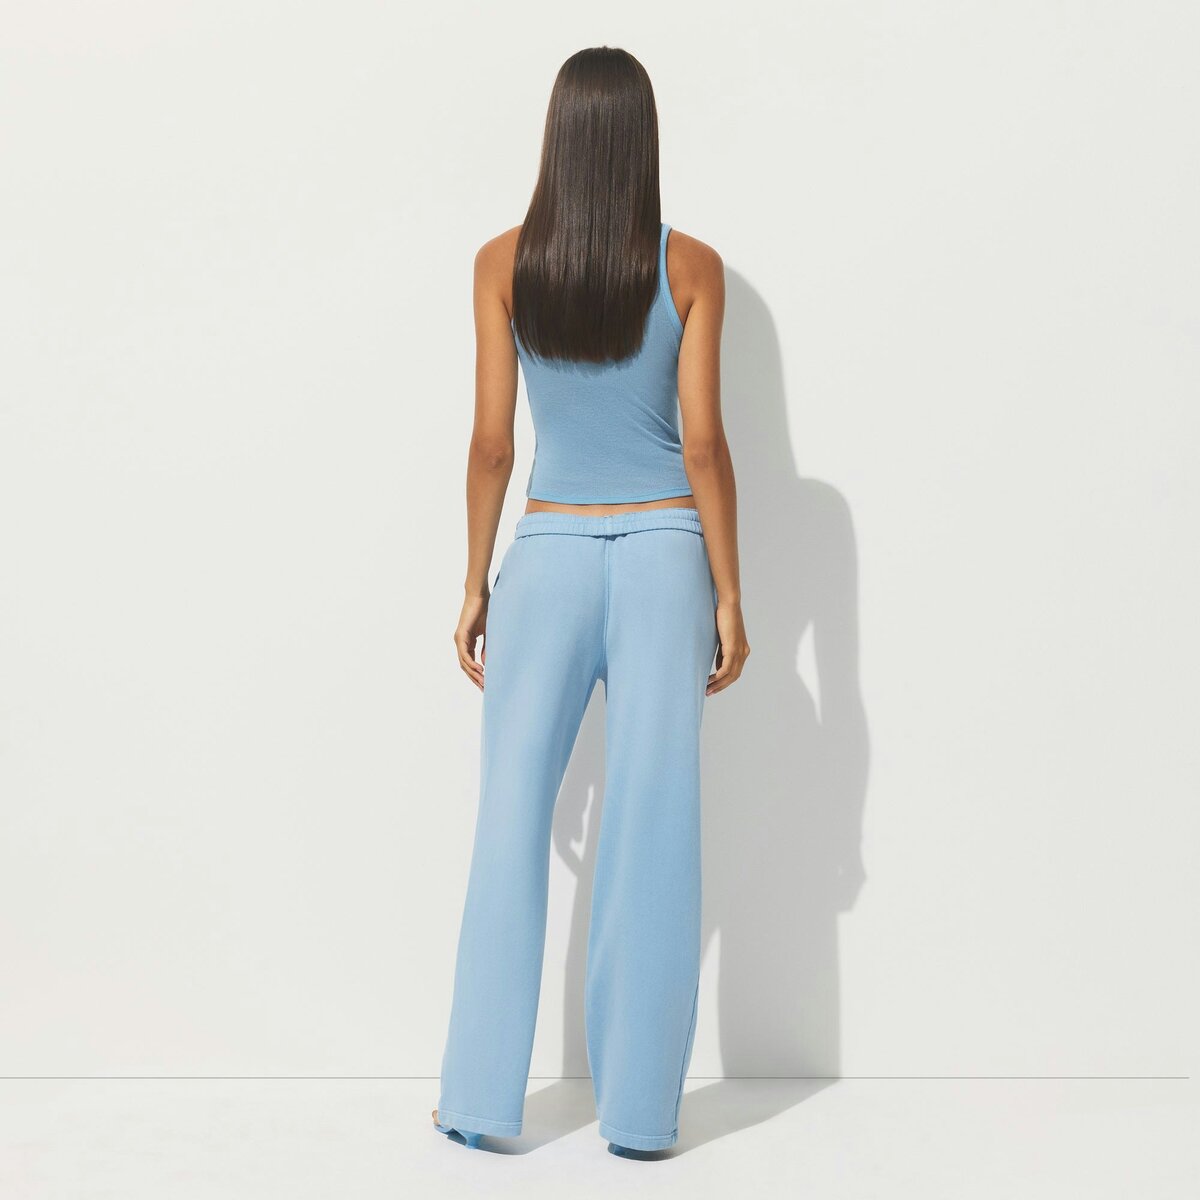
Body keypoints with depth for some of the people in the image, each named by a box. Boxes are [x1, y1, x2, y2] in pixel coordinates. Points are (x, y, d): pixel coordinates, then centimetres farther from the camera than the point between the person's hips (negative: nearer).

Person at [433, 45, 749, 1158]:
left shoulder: (502, 265, -1)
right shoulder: (691, 267, -3)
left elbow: (491, 443, -1)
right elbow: (702, 445, -5)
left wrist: (473, 587, 8)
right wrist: (729, 595, 2)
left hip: (549, 555, 1)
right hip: (664, 553, 0)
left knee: (512, 826, 8)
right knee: (651, 833, 4)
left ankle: (483, 1098, 15)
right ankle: (639, 1107, 12)